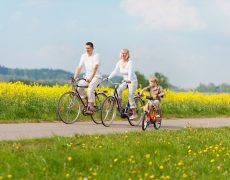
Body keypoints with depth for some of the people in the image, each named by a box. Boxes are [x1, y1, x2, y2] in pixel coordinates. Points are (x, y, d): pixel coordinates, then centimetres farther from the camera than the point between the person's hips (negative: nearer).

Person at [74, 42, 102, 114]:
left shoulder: (96, 56, -11)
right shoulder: (83, 56, 6)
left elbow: (95, 68, -25)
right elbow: (79, 67, 0)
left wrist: (90, 78, -38)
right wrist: (75, 77, -14)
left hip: (96, 77, -5)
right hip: (87, 77, 5)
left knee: (90, 88, -32)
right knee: (79, 86, -22)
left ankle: (91, 108, -25)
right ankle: (87, 100, 2)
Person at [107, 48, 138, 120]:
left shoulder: (130, 62, -18)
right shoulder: (119, 62, -1)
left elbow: (130, 72, -32)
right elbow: (115, 71, -4)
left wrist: (129, 80, -49)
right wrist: (108, 78, -17)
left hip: (132, 81, -6)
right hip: (125, 81, 6)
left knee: (130, 97, -11)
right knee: (119, 90, -23)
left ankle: (134, 114, -2)